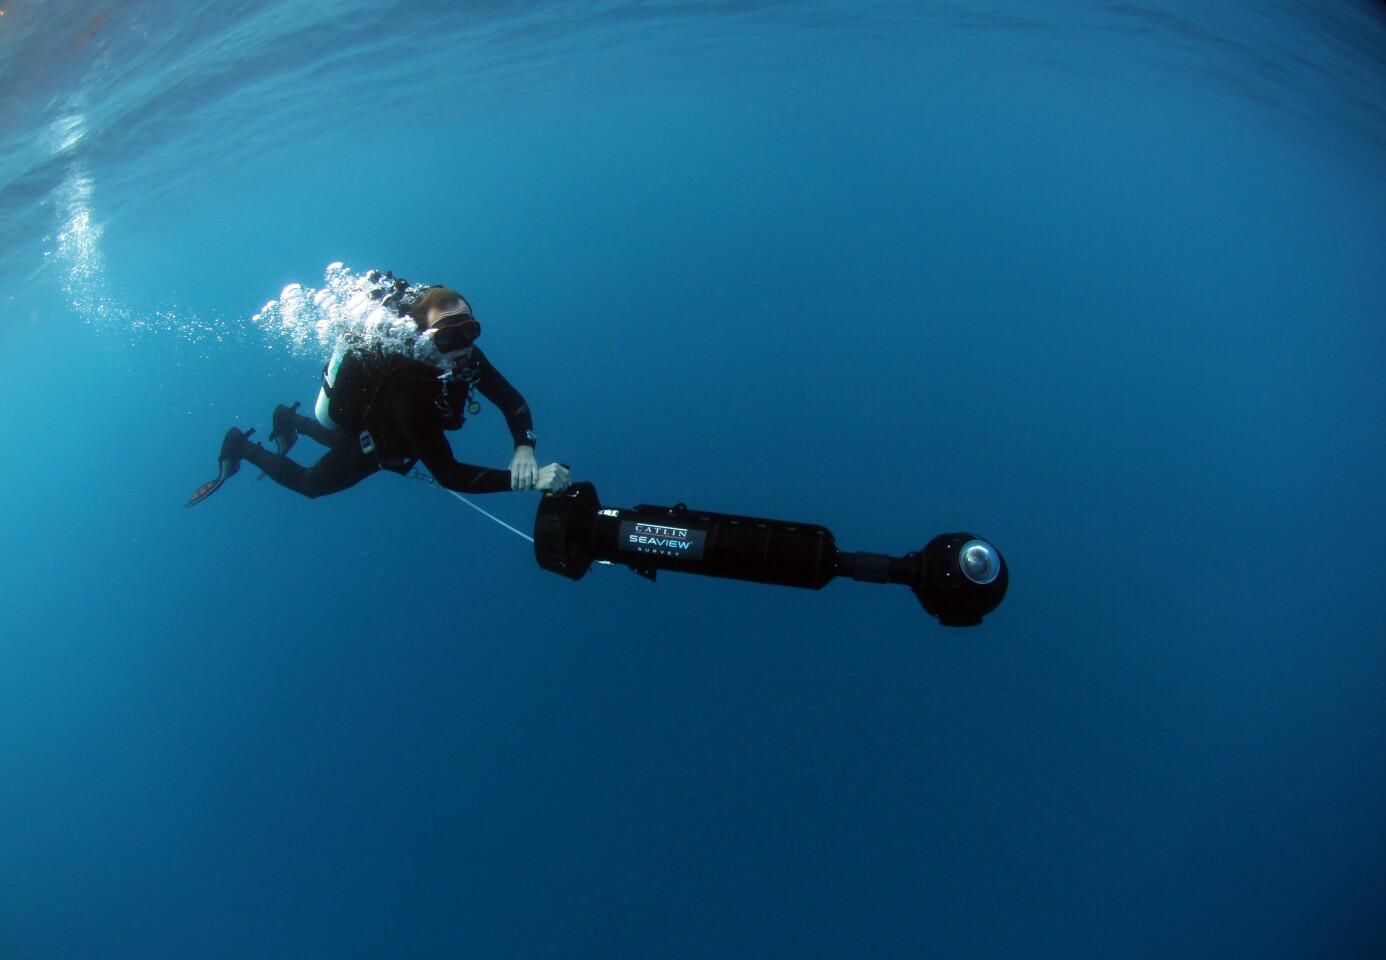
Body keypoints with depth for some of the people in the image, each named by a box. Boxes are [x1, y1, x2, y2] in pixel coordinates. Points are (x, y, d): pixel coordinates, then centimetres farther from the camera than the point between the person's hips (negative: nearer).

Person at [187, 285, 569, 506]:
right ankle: (243, 448, 39)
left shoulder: (465, 357, -30)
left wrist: (524, 449, -41)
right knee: (310, 483, 22)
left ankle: (292, 421, 58)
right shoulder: (409, 394, -48)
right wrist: (528, 480, -58)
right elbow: (449, 475, -49)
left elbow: (512, 401, -20)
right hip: (365, 448, -6)